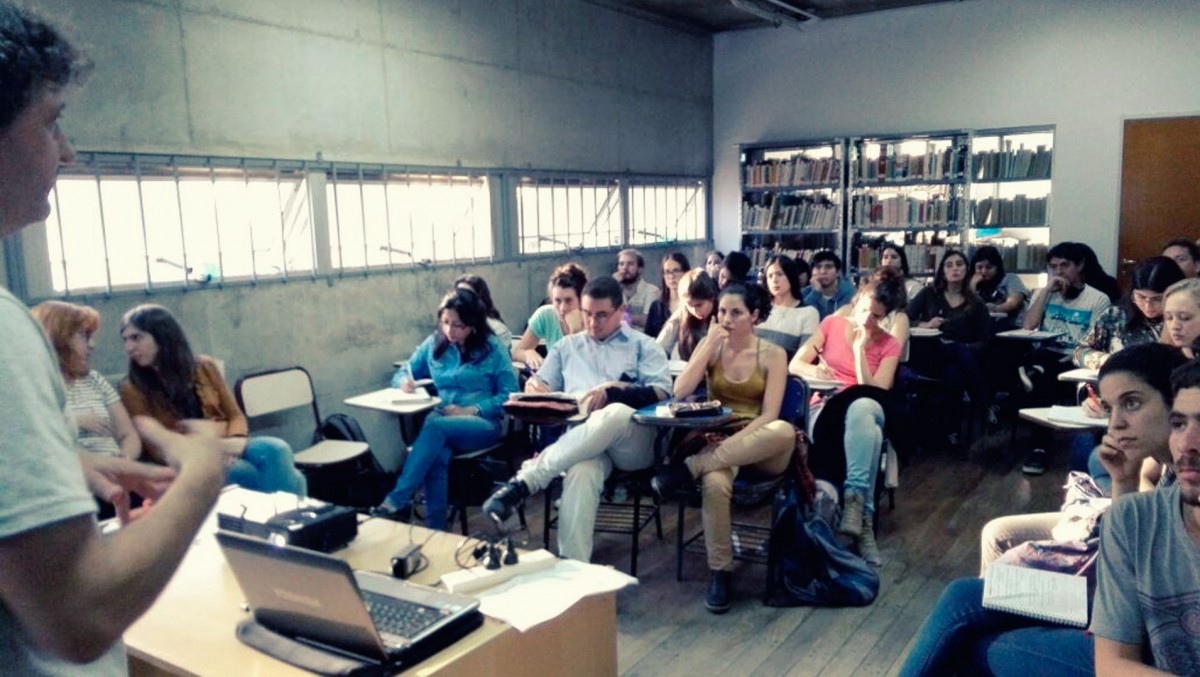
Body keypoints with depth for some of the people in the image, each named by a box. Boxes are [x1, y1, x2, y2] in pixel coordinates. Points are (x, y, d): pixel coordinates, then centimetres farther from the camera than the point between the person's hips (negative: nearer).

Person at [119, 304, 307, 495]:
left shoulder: (204, 366, 9)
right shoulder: (131, 389, 0)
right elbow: (156, 450, -4)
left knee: (276, 450, -31)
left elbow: (235, 416, 9)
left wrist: (234, 441, -15)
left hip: (227, 449, 4)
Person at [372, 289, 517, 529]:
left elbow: (510, 395, -3)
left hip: (483, 423, -3)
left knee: (434, 426, -35)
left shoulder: (492, 348, 1)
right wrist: (405, 383, -7)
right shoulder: (433, 344, 12)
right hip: (443, 419, 3)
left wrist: (471, 410, -15)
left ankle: (397, 501, -36)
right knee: (437, 454, -35)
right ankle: (435, 529, -33)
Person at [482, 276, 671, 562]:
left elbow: (661, 394, 4)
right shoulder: (567, 346, 30)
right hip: (579, 439, 1)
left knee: (616, 414, -39)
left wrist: (613, 389, -12)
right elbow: (542, 385, 24)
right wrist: (534, 385, -2)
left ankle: (524, 481, -38)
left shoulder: (643, 345, 19)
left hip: (634, 442, -1)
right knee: (582, 471, -38)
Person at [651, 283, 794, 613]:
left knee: (785, 431, -38)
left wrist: (735, 442, -22)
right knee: (715, 483, -37)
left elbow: (769, 416, -8)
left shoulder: (773, 354, 0)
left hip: (758, 447, 0)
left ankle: (688, 469, -32)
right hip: (717, 440, 0)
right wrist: (709, 346, -11)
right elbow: (679, 393, -8)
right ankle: (720, 572, -18)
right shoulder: (709, 345, 6)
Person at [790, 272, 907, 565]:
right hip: (825, 408, 0)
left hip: (865, 411, 1)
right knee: (868, 432, -38)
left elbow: (873, 391, -5)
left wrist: (859, 349, -8)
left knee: (862, 408, -41)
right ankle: (863, 520, -42)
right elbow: (795, 365, 6)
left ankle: (853, 503, -47)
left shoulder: (889, 345, 10)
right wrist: (815, 369, -17)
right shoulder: (833, 323, 12)